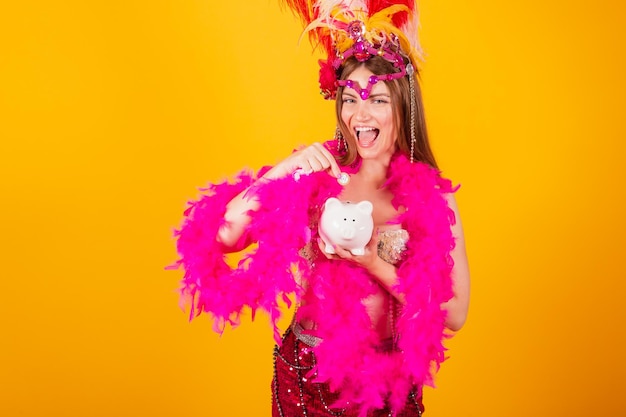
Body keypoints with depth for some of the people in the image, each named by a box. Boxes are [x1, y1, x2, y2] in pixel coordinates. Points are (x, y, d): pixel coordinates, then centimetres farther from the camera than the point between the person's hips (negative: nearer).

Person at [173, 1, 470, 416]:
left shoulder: (433, 197, -9)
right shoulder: (313, 175, -7)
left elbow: (454, 314, -11)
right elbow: (222, 235, -15)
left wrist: (374, 264, -21)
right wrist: (285, 170, -22)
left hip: (386, 378, -1)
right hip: (305, 371, 1)